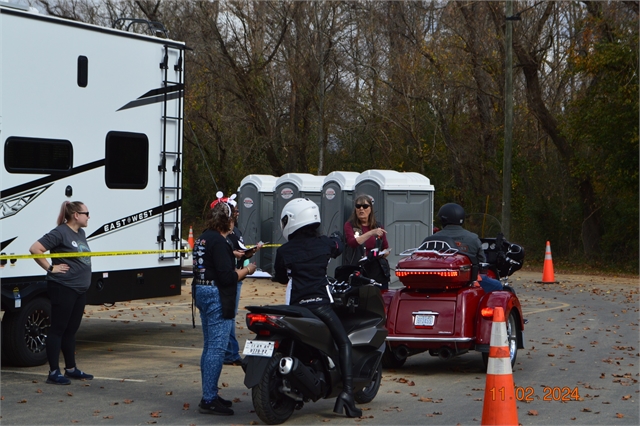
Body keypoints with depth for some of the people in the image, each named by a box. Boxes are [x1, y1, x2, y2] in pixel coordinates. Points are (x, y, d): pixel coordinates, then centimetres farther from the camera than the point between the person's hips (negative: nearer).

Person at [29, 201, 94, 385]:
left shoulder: (81, 233, 13)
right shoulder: (60, 233, -14)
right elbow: (35, 249, -20)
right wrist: (50, 268, -16)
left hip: (80, 289, 8)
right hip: (63, 288, -8)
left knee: (71, 330, 15)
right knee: (58, 329, -2)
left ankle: (71, 368, 24)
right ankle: (54, 372, 2)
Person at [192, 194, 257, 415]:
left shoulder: (202, 238, 14)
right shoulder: (218, 241, -16)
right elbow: (227, 276, -21)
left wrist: (237, 269, 15)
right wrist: (246, 270, -6)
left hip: (202, 292, 10)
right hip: (217, 296, -10)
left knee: (209, 347, 16)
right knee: (216, 349, -8)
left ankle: (209, 395, 23)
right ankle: (209, 400, -8)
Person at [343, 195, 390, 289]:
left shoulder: (378, 227, 15)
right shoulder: (350, 225, 4)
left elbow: (386, 249, 21)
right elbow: (352, 242, -14)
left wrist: (383, 253, -3)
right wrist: (371, 233, -24)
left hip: (377, 271, 3)